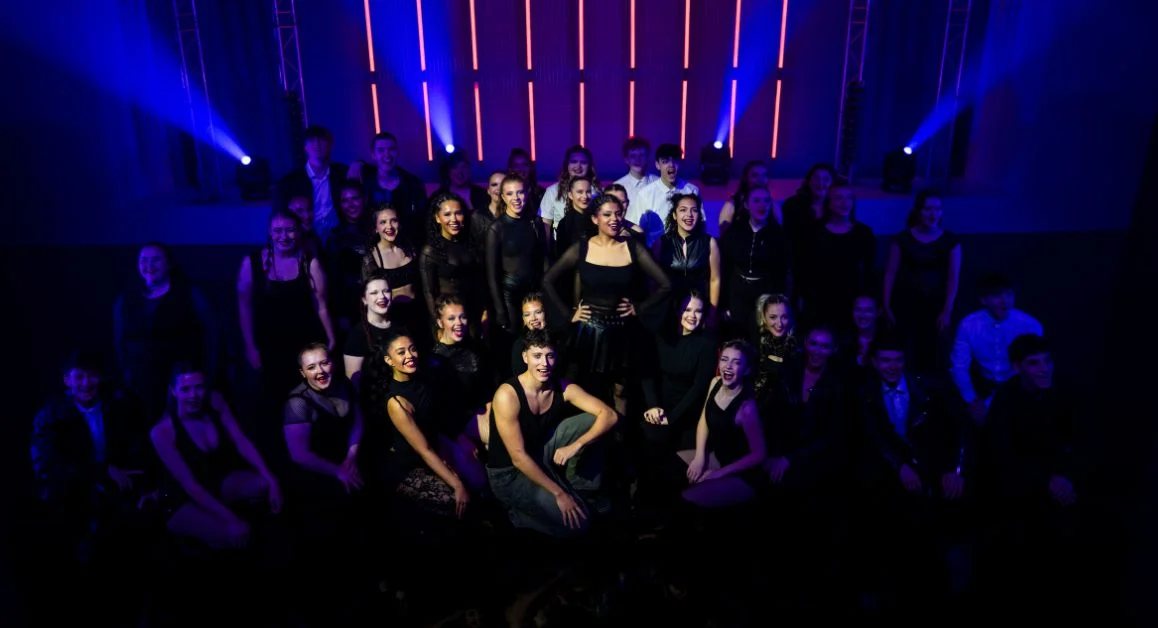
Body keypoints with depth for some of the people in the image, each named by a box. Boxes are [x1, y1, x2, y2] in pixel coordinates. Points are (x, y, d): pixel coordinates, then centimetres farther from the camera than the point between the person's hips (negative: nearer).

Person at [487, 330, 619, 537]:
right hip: (509, 474, -6)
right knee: (577, 521, -16)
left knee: (590, 421, -11)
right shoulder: (507, 395, -26)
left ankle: (579, 484, 7)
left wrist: (576, 446, -28)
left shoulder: (564, 388, -9)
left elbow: (609, 415, -13)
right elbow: (518, 457, -25)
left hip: (542, 455, 6)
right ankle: (517, 512, 6)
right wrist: (559, 493, -23)